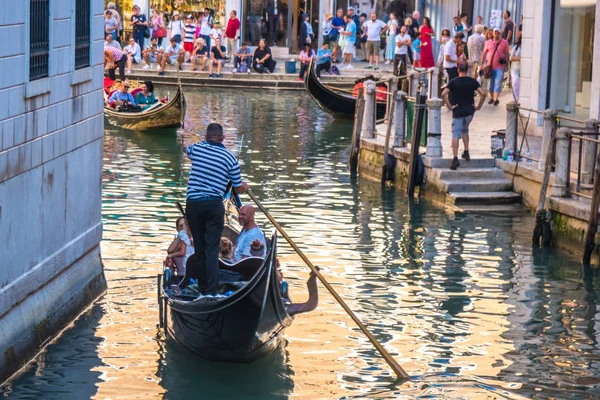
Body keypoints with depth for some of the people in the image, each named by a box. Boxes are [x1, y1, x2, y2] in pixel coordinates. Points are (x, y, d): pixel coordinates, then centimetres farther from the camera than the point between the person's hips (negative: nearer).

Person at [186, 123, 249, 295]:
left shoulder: (196, 148, 4)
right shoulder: (230, 158, 0)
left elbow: (186, 149, 32)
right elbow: (238, 189, 7)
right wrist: (245, 187, 31)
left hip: (193, 204, 2)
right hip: (214, 205, -2)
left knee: (199, 249, 11)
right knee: (212, 250, -5)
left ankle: (203, 289, 17)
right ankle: (212, 291, -15)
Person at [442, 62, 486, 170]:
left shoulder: (453, 82, -3)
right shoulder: (472, 81, 1)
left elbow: (443, 94, -16)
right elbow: (483, 93, -8)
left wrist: (449, 106, -8)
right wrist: (478, 106, 2)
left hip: (457, 112, -2)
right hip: (469, 111, 3)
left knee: (455, 135, -4)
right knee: (465, 130, 27)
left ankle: (455, 158, -17)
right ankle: (466, 152, 19)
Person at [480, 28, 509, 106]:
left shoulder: (504, 43, 1)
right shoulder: (488, 42, 7)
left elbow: (507, 54, 7)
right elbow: (484, 54, 10)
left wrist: (505, 61, -9)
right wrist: (481, 65, 7)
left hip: (500, 67, -3)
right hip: (490, 66, 3)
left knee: (498, 83, -12)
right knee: (491, 83, 12)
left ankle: (496, 99, -16)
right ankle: (492, 98, 27)